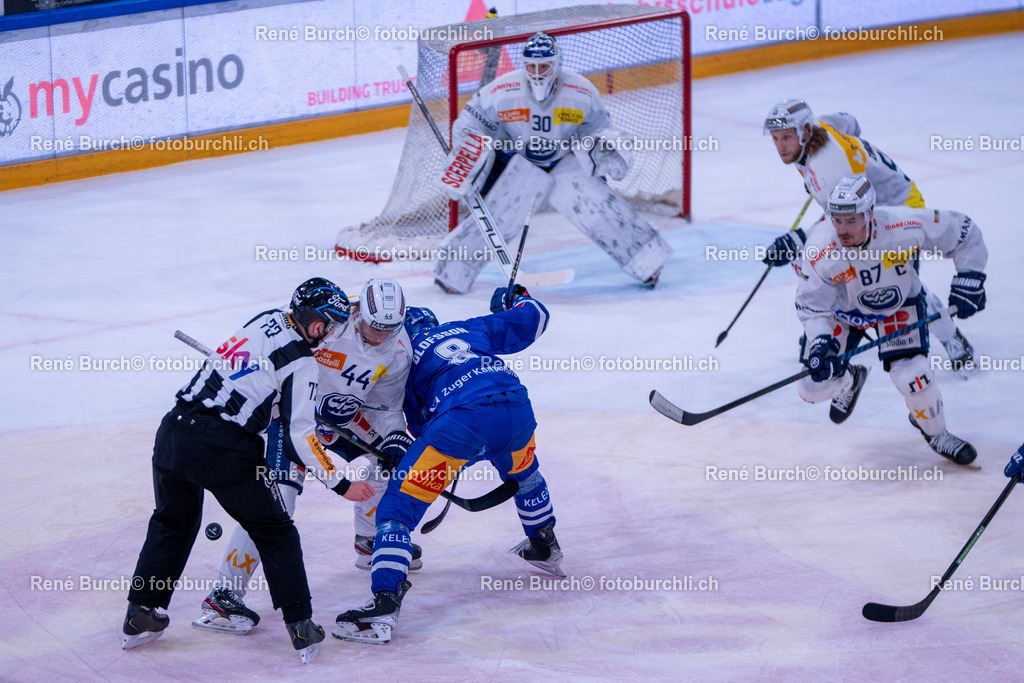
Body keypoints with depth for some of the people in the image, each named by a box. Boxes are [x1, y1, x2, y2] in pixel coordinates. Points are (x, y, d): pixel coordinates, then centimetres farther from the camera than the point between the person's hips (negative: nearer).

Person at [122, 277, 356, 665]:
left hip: (175, 427, 7)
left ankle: (139, 617, 28)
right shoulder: (300, 362, -6)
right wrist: (339, 484, -5)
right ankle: (301, 627, 8)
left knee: (173, 522, 27)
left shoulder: (266, 321, 14)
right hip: (223, 447, -6)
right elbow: (298, 435, -11)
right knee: (275, 533, 10)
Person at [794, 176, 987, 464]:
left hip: (898, 304, -1)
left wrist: (969, 278, -21)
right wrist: (819, 344, -37)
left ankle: (935, 432, 12)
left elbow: (962, 230, -19)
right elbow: (812, 306, -21)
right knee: (815, 386, -3)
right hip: (843, 309, 1)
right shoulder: (821, 251, -33)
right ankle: (850, 381, 36)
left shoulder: (903, 228, -35)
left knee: (911, 373, -20)